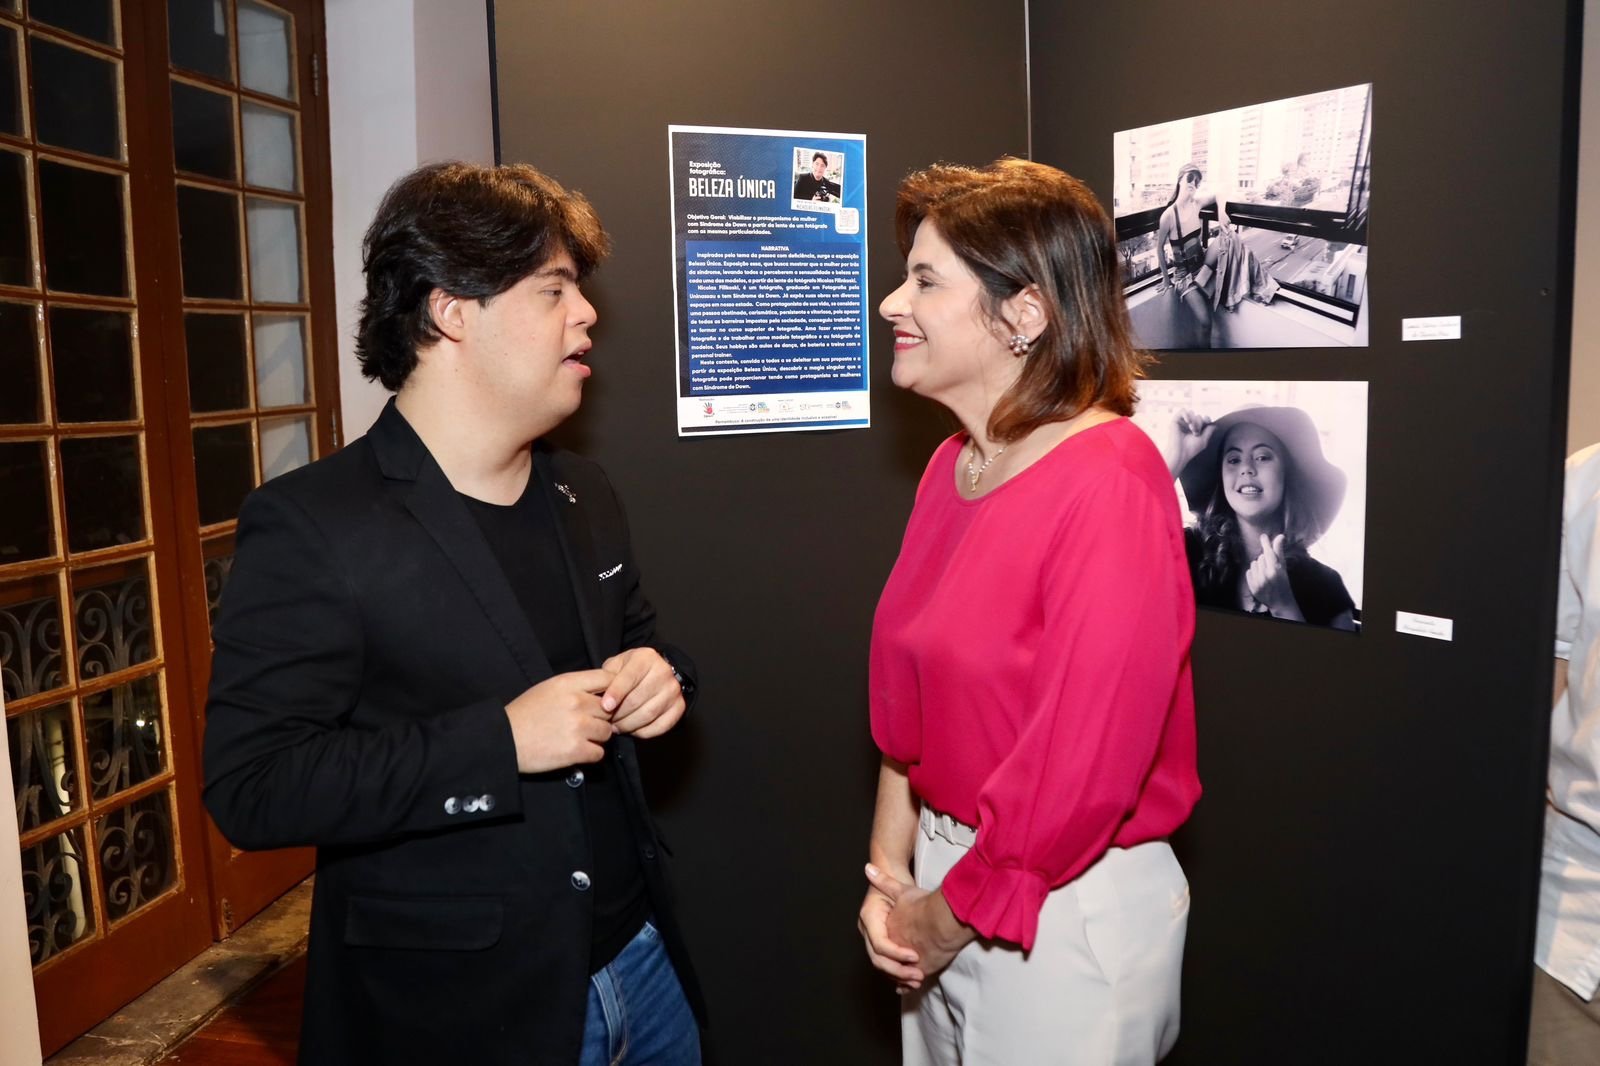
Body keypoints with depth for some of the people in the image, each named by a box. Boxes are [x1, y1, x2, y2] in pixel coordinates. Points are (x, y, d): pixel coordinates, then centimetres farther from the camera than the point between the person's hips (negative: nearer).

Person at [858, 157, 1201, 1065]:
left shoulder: (1109, 485, -22)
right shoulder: (954, 467, 2)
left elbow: (1084, 760, -23)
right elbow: (908, 699, 6)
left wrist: (947, 916, -13)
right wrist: (891, 872, 1)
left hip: (1064, 910, -7)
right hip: (946, 889, 7)